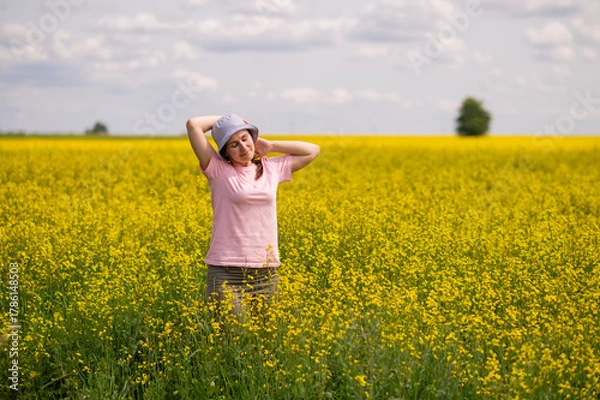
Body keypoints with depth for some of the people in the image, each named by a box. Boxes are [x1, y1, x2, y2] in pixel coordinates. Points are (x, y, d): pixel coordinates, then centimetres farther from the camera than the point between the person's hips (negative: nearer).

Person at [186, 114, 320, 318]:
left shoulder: (272, 169, 11)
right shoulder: (219, 170, 0)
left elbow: (313, 150, 21)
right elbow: (193, 124, -7)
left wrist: (269, 146, 15)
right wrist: (222, 120, 8)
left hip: (266, 273, 4)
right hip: (227, 273, -4)